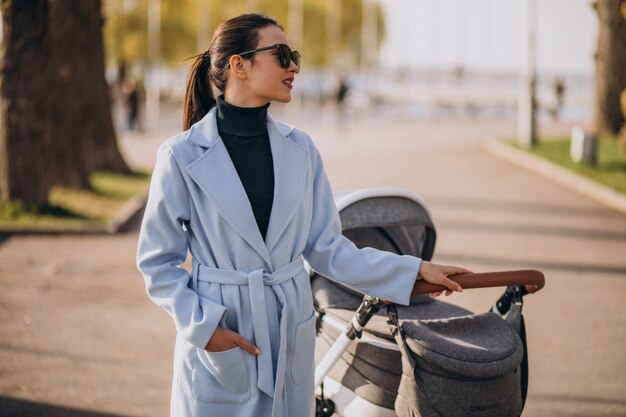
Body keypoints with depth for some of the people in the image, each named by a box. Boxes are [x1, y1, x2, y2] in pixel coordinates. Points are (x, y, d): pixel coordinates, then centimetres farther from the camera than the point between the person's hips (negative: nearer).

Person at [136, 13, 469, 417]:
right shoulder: (182, 156, -10)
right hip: (217, 341, -4)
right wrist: (202, 326, -13)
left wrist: (413, 270, 2)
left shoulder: (300, 149, 1)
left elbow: (326, 246, 6)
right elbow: (157, 261, -3)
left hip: (290, 333, 4)